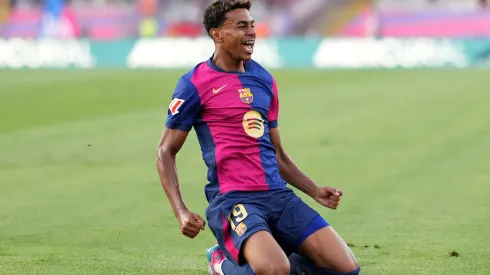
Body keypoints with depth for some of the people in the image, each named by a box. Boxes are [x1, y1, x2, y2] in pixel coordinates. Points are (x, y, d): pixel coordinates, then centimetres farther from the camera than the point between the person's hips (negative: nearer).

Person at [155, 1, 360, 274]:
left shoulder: (265, 80, 16)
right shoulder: (195, 84, -2)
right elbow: (166, 152, 1)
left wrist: (315, 191, 15)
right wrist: (181, 211, -11)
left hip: (279, 195, 6)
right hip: (232, 199, -6)